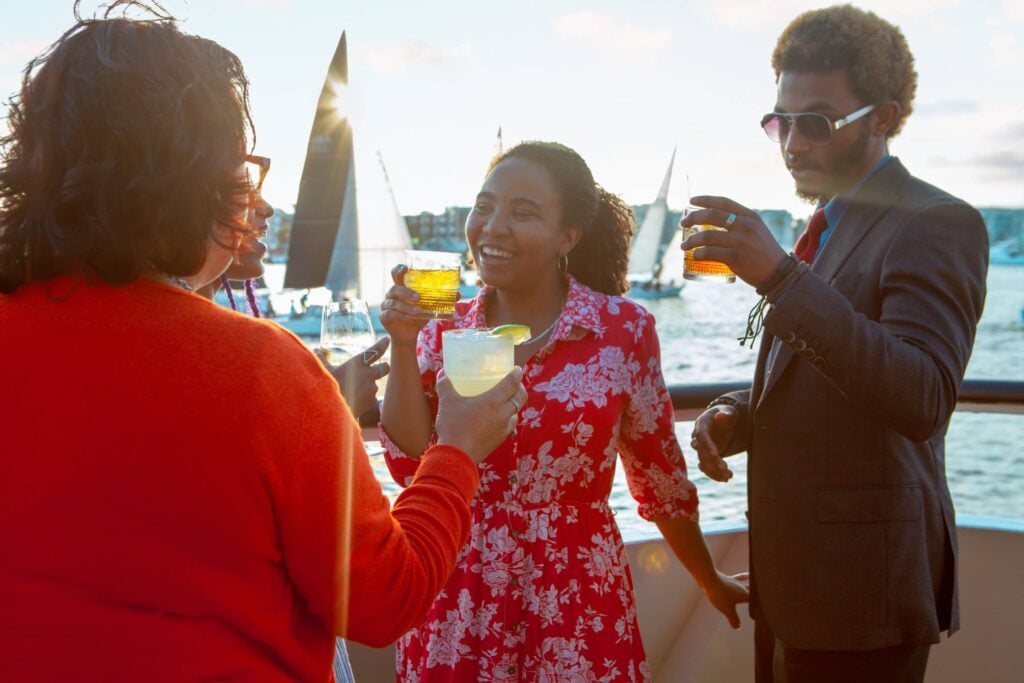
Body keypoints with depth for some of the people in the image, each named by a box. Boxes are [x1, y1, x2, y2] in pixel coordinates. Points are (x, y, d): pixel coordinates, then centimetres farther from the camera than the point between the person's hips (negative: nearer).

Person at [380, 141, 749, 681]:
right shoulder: (445, 329, 1)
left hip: (579, 607, -2)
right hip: (458, 610, 2)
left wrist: (711, 583, 14)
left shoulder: (624, 329, -7)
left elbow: (659, 475, 4)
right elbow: (410, 465, -5)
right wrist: (403, 347, -13)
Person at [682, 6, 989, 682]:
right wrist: (734, 414, 1)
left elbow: (921, 401, -28)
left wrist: (782, 278, -34)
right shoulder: (823, 229, 13)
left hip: (862, 584, -8)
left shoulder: (938, 224, -14)